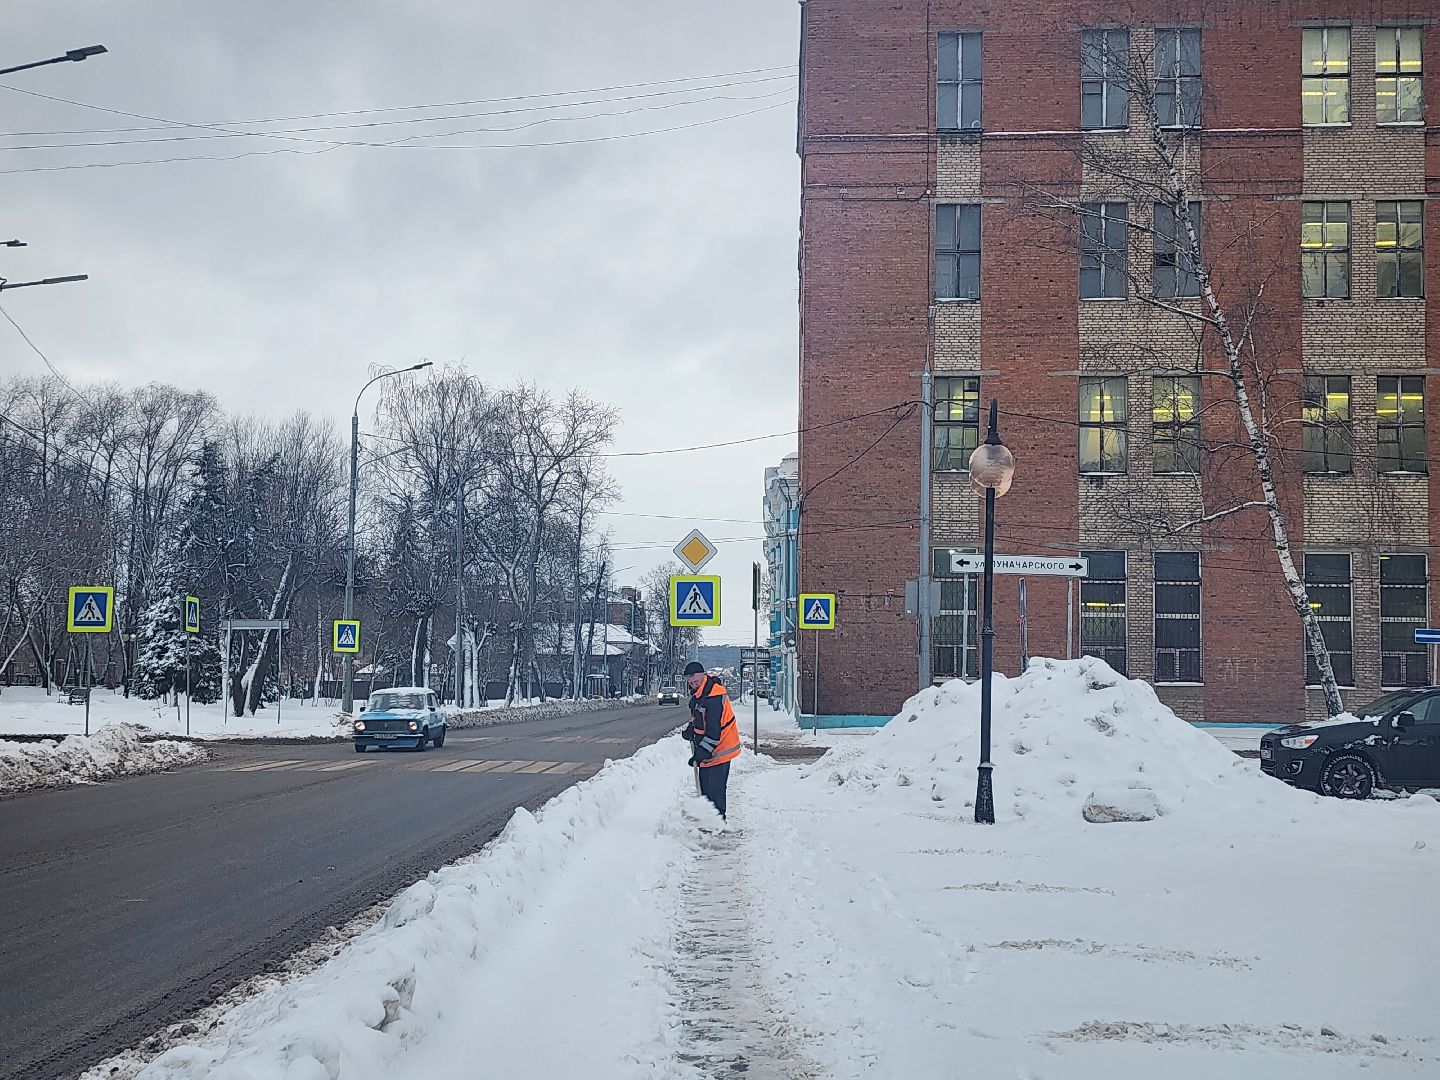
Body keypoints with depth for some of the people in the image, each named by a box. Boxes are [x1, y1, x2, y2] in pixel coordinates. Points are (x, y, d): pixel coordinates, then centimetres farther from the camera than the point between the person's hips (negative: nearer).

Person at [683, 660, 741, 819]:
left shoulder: (714, 697, -26)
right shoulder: (697, 693, 5)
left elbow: (714, 731, -28)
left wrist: (701, 754, -27)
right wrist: (691, 731, 5)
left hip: (719, 749, -10)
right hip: (706, 749, 10)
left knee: (715, 789, -7)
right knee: (704, 784, 16)